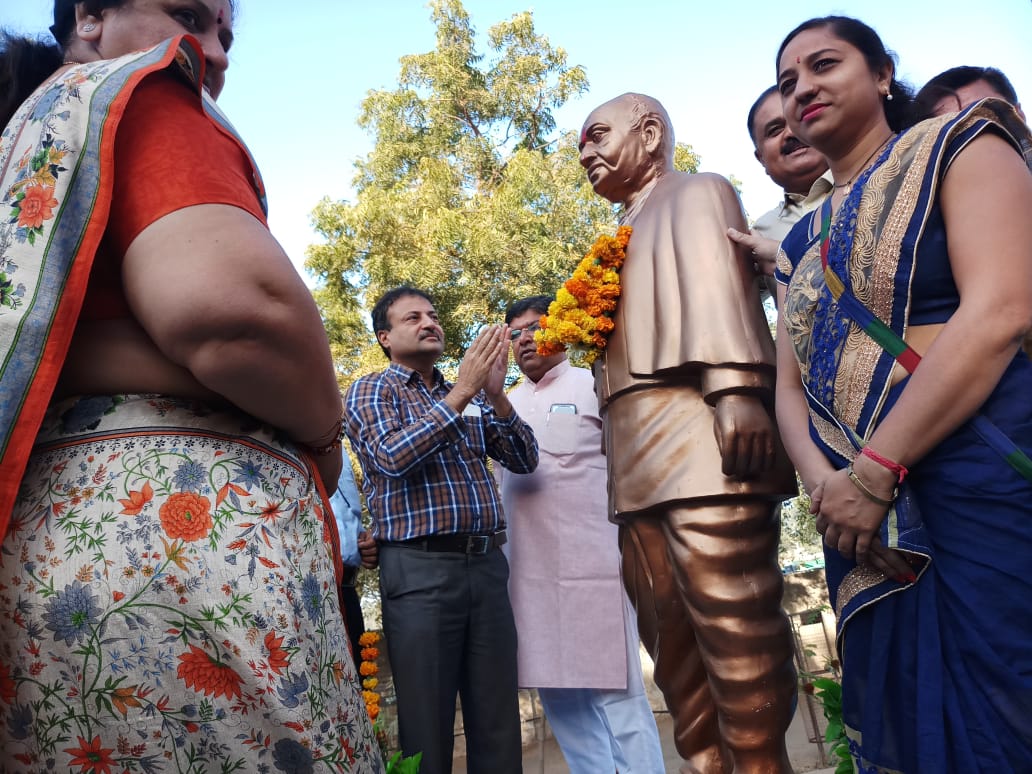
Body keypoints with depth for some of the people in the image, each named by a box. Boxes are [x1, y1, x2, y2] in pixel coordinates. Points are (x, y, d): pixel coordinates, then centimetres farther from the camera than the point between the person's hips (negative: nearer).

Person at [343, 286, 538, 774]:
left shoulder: (472, 397, 17)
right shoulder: (371, 391, 5)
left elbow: (525, 461, 7)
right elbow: (394, 456, -14)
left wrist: (495, 395, -8)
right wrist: (462, 392, -15)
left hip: (487, 566, 4)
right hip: (420, 569, -4)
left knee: (499, 725, 9)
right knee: (427, 726, 5)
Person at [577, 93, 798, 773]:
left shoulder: (697, 193, 9)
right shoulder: (625, 239, 32)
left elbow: (719, 288, -10)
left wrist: (736, 392, -22)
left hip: (697, 441, -8)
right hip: (639, 464, 8)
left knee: (733, 625, -7)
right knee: (671, 633, 8)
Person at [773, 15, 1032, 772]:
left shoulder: (958, 147, 4)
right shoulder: (804, 244, 19)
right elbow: (790, 384, 13)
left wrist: (873, 473, -16)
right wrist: (824, 481, -8)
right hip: (874, 524, 6)